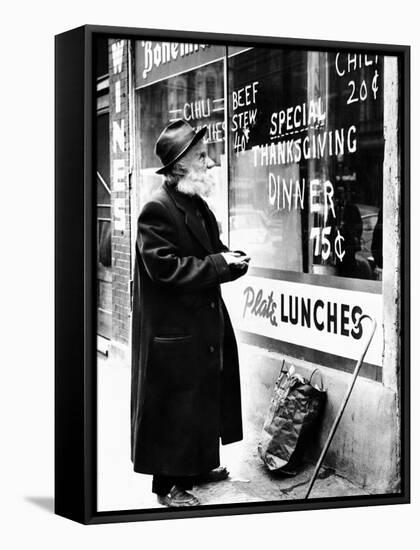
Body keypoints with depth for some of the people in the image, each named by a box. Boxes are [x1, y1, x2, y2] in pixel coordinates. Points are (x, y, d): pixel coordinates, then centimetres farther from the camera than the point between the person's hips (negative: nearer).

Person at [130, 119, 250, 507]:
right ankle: (168, 483, 11)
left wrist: (232, 259, -3)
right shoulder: (157, 210, -18)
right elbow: (165, 268, -24)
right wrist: (220, 264, -20)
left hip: (205, 326, 10)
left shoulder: (199, 206, 11)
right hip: (173, 331, -9)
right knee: (173, 405, 0)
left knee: (206, 396, 19)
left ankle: (199, 465, 34)